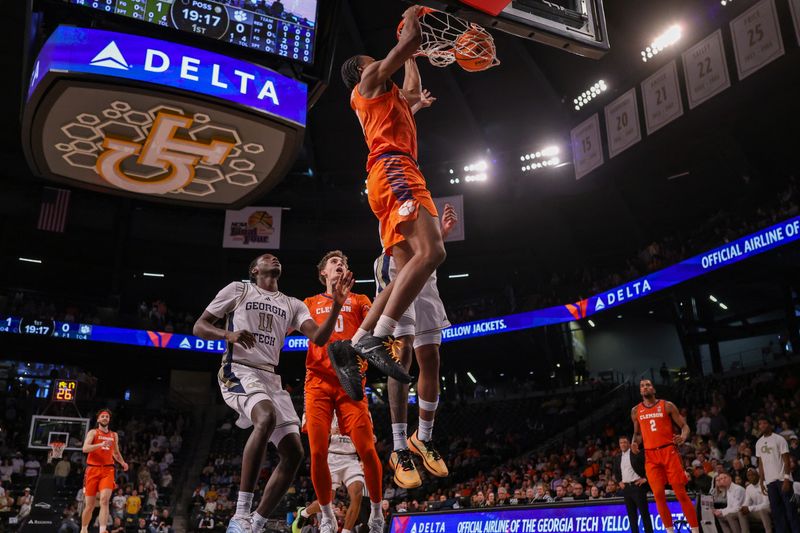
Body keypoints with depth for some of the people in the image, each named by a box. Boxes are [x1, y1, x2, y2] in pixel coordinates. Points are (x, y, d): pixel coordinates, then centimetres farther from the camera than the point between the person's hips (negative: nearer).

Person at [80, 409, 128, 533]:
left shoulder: (114, 435, 16)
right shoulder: (93, 432, 4)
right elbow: (85, 448, -13)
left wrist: (122, 462, 12)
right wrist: (101, 444, -26)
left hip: (108, 470, 2)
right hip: (93, 469, -2)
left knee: (104, 500, -17)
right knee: (90, 505, 5)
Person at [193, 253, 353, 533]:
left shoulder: (293, 305, 18)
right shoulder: (238, 289, 7)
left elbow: (319, 338, 3)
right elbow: (199, 326, 4)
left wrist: (336, 305, -13)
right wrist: (228, 335, -17)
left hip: (271, 378, 6)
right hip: (239, 371, -6)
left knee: (294, 452, -3)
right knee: (267, 418, -36)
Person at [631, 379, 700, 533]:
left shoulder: (667, 405, 2)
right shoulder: (636, 411, 11)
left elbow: (684, 425, 3)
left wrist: (683, 437, -19)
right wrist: (634, 442, 0)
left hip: (669, 451, -3)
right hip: (650, 456, 3)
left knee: (681, 493, -4)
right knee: (658, 495, 0)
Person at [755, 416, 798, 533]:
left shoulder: (779, 439, -5)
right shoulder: (758, 443, 12)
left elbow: (786, 460, -9)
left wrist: (786, 479, -16)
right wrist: (762, 481, 11)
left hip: (782, 479, -6)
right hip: (769, 480, 6)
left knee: (790, 509, -4)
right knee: (776, 510, 6)